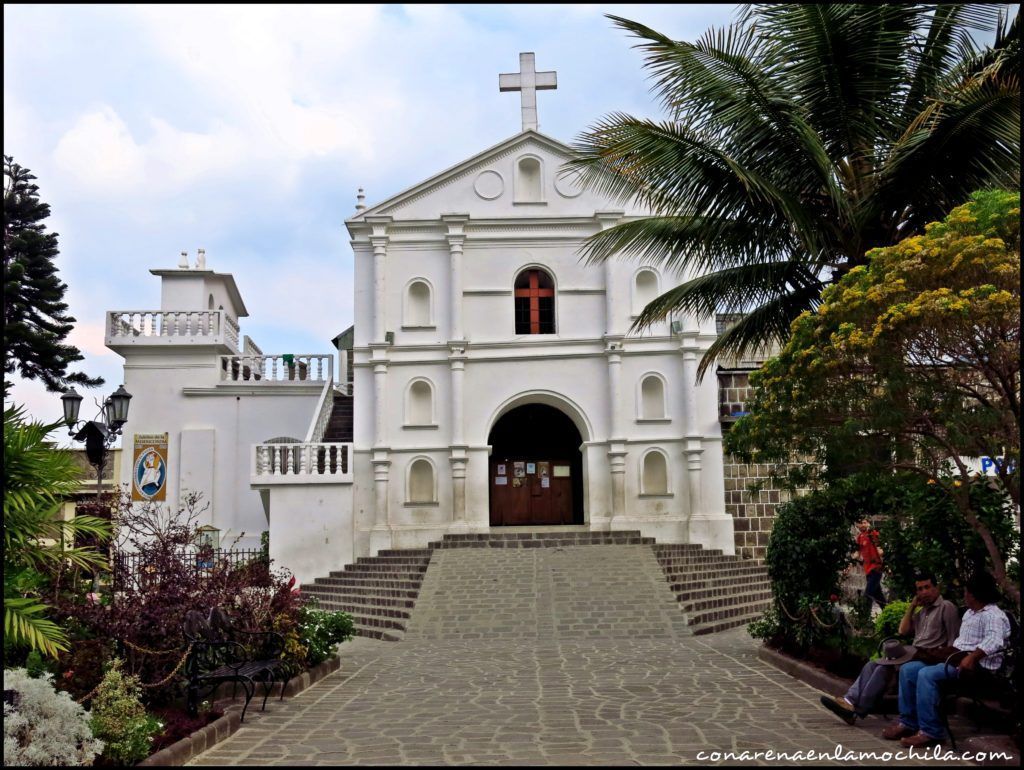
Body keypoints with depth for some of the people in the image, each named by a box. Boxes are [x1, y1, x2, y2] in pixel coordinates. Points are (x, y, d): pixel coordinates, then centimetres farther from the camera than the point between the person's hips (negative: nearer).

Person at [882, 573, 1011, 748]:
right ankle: (908, 722, 0)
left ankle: (930, 732, -27)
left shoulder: (993, 615, -10)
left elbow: (995, 640, -29)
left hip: (977, 665, -11)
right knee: (908, 669, -2)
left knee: (926, 674, -32)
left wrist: (972, 657, -38)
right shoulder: (970, 613, 24)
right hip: (956, 658, 11)